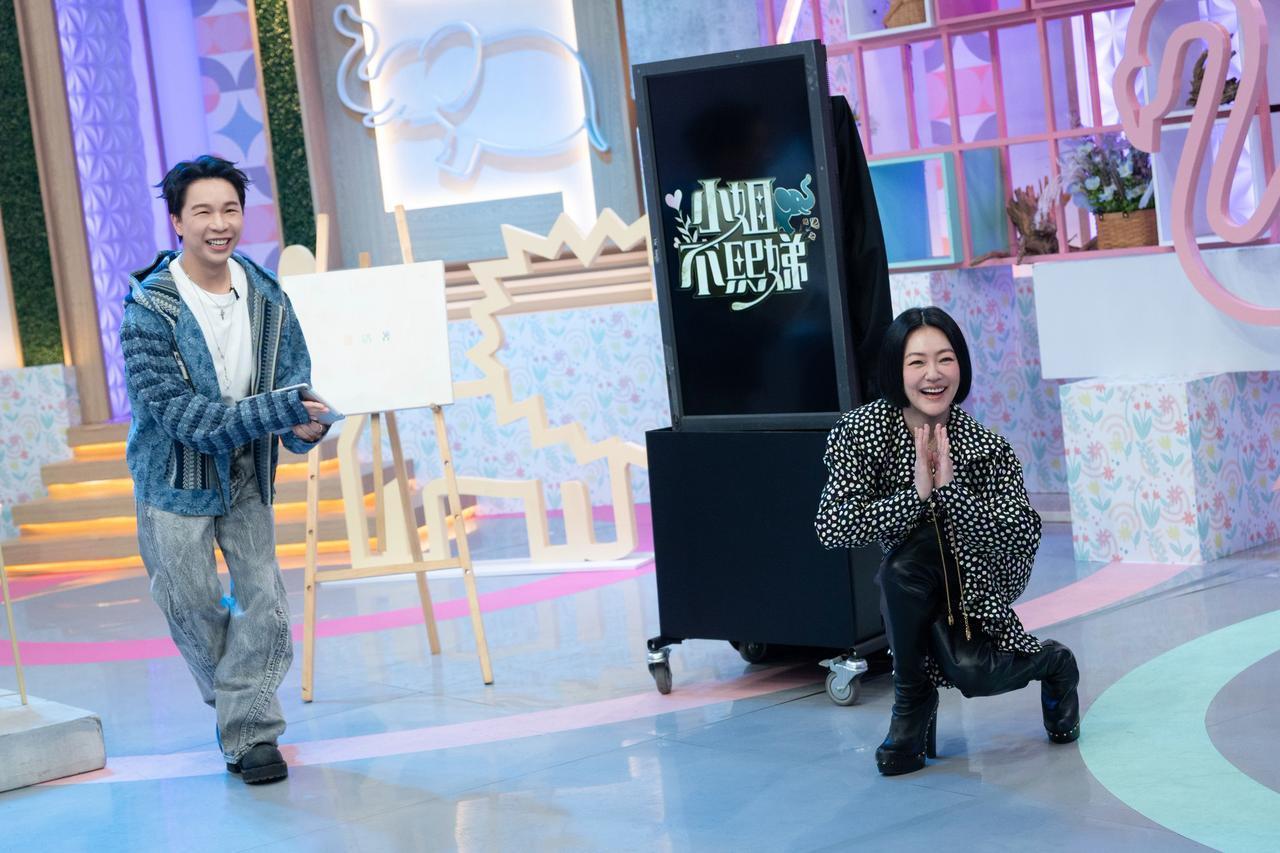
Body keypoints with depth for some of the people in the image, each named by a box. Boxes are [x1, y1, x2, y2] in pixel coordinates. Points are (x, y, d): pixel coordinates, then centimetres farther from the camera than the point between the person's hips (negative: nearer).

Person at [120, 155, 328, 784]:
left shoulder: (268, 298, -5)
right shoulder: (149, 311, -20)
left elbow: (295, 379, -5)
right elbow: (180, 413, -26)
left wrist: (306, 426, -30)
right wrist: (281, 409, -34)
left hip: (248, 474, 3)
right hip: (175, 479, -3)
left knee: (265, 603, 0)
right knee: (195, 608, 9)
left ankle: (250, 733, 13)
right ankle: (234, 703, 35)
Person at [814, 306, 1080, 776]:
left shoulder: (985, 447, -20)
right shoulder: (861, 430, -19)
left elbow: (1025, 538, -24)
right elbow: (830, 527, -26)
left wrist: (950, 487, -34)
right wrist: (915, 494, -35)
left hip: (980, 586, -1)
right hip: (911, 594, 1)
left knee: (977, 679, -26)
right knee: (909, 556, -33)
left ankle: (1052, 663, 14)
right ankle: (914, 700, -11)